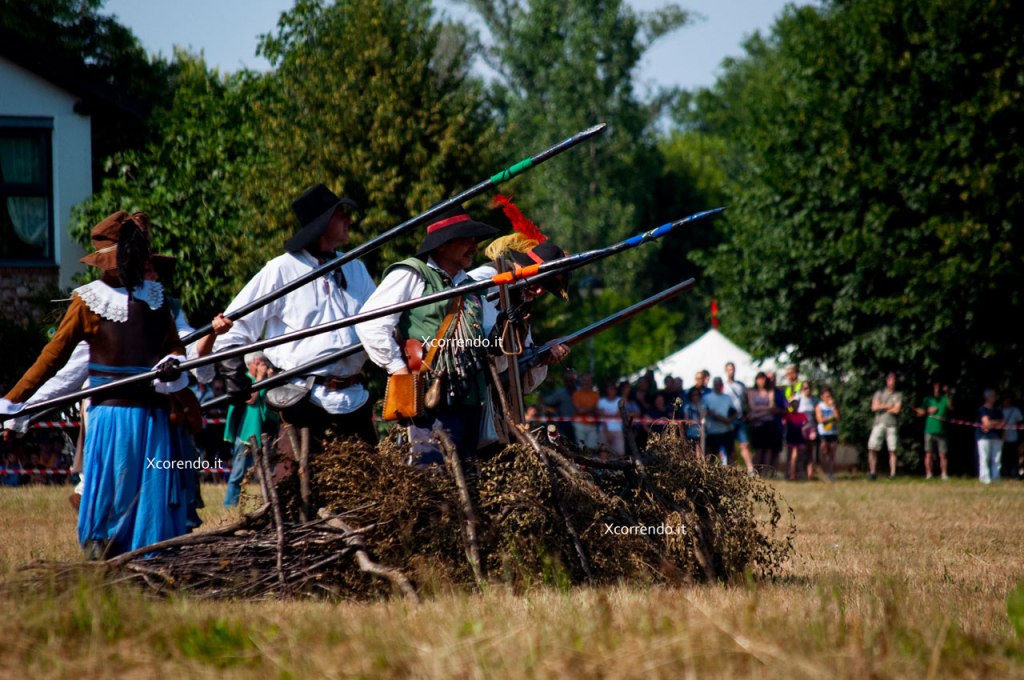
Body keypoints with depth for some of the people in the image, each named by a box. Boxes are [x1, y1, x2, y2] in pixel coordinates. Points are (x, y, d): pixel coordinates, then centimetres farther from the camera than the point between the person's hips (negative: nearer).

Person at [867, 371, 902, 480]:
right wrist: (889, 406, -1)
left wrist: (882, 407, 2)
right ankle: (873, 472, -2)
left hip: (892, 425, -1)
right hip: (879, 423, 1)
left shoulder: (898, 395, 9)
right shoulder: (879, 393, 14)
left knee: (892, 450, -6)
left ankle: (892, 473, -6)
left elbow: (896, 410, -4)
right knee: (872, 448, -8)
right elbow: (874, 407, 1)